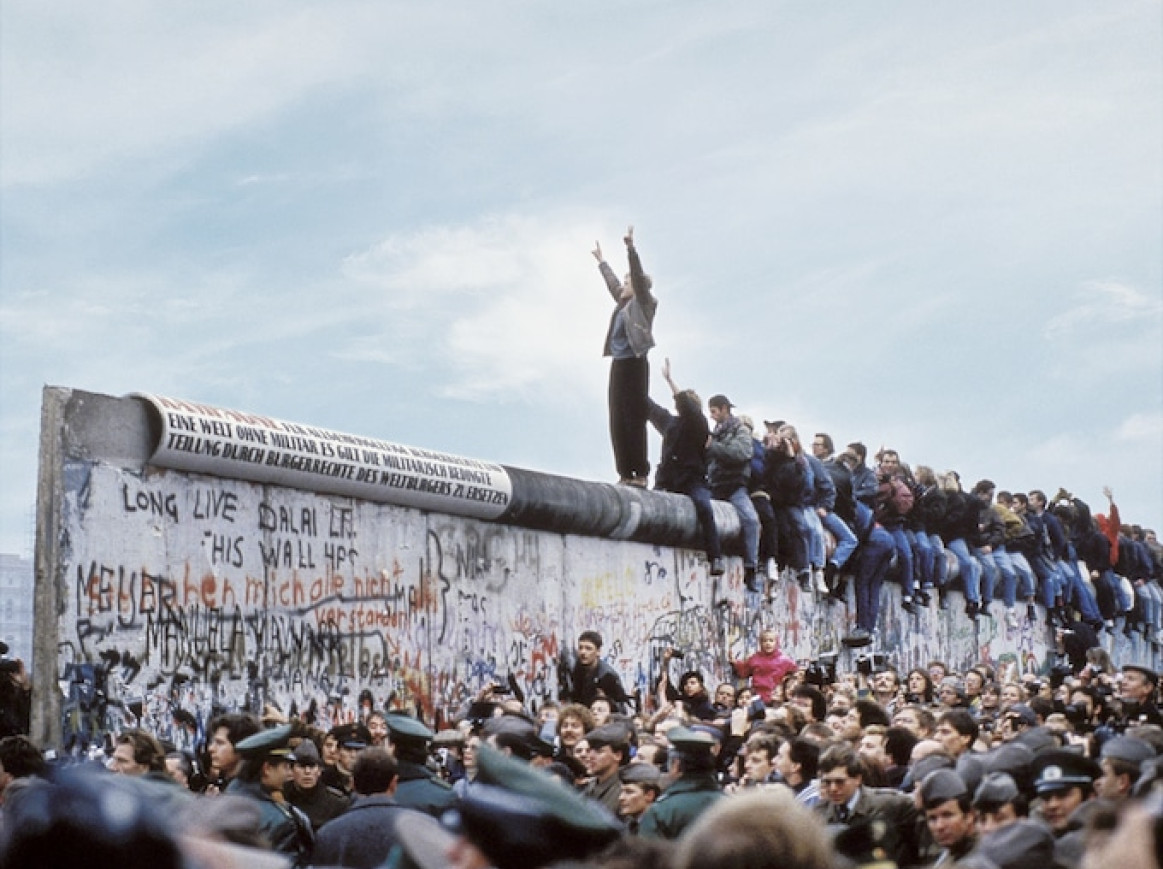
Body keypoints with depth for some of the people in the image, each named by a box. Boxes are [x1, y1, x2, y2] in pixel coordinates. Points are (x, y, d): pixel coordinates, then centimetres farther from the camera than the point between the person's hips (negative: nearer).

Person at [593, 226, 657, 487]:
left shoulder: (643, 302, 0)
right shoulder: (623, 304, 19)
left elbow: (638, 275, -12)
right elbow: (612, 281, 35)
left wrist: (631, 248, -19)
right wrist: (601, 261, 46)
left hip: (634, 364, -8)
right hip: (618, 365, 8)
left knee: (634, 419, -11)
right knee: (617, 421, 3)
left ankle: (640, 474, -13)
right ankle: (625, 473, 2)